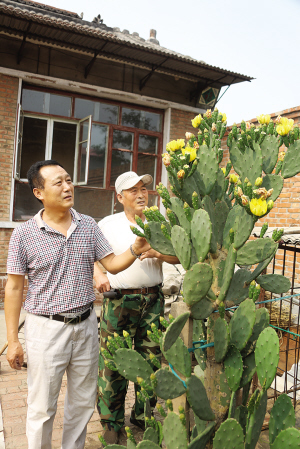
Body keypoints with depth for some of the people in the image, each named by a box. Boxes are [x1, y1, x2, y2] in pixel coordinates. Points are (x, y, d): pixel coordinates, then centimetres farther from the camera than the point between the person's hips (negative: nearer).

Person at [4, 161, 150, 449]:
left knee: (83, 403, 18)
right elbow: (14, 288, -4)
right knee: (42, 409, 10)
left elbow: (112, 265, 3)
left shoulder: (89, 226, 2)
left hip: (86, 325, 4)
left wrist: (135, 250, -16)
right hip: (46, 328, -3)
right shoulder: (24, 234, -7)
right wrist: (12, 340, -5)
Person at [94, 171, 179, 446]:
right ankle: (112, 423, 23)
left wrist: (157, 253, -15)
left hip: (153, 300, 3)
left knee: (151, 359, 10)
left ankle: (143, 418, 32)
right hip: (119, 300, -2)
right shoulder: (107, 225, 1)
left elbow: (178, 256, 5)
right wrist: (99, 276, -15)